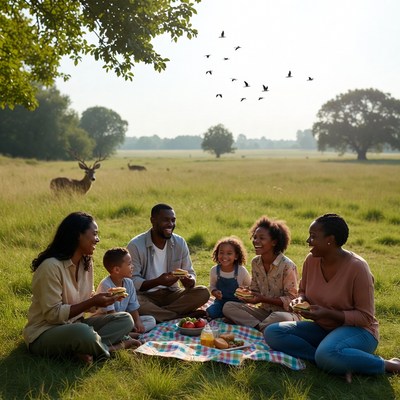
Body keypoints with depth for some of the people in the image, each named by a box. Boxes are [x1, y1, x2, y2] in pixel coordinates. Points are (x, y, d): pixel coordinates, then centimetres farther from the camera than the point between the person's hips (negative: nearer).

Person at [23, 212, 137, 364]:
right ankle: (110, 347, -11)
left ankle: (84, 349, -19)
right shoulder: (51, 266, -22)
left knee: (125, 319, -5)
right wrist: (92, 302, -23)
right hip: (44, 333, -8)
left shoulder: (86, 263, 3)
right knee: (83, 332, -39)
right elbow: (53, 314, -22)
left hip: (74, 325, 8)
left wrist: (103, 298, -11)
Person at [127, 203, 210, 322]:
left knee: (203, 292, -19)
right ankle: (186, 316, -27)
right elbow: (133, 282, -15)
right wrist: (158, 281, -31)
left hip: (171, 294, 4)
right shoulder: (136, 245, -11)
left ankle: (154, 313, -25)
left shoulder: (180, 242, 2)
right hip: (146, 295, -3)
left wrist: (190, 280, -19)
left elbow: (190, 273, 6)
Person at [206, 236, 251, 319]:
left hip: (237, 301, -2)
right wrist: (214, 292, -12)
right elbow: (212, 286, 10)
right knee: (211, 312, -24)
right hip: (221, 300, 3)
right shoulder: (214, 270, -5)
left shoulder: (241, 271, -12)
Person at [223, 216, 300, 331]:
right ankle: (260, 327, -21)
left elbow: (290, 299, -15)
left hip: (285, 312, -6)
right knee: (228, 307, -11)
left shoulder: (287, 266, -16)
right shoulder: (255, 262, 4)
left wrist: (263, 299, -23)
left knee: (280, 318, -41)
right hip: (264, 310, 6)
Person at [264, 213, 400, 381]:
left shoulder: (357, 267, -19)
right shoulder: (311, 260, -2)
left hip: (356, 330, -7)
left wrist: (327, 313, -26)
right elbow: (303, 291, 15)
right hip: (322, 329, 7)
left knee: (327, 355, -41)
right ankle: (341, 362, -21)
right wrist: (300, 300, -9)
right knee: (272, 333, -14)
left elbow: (365, 317, -15)